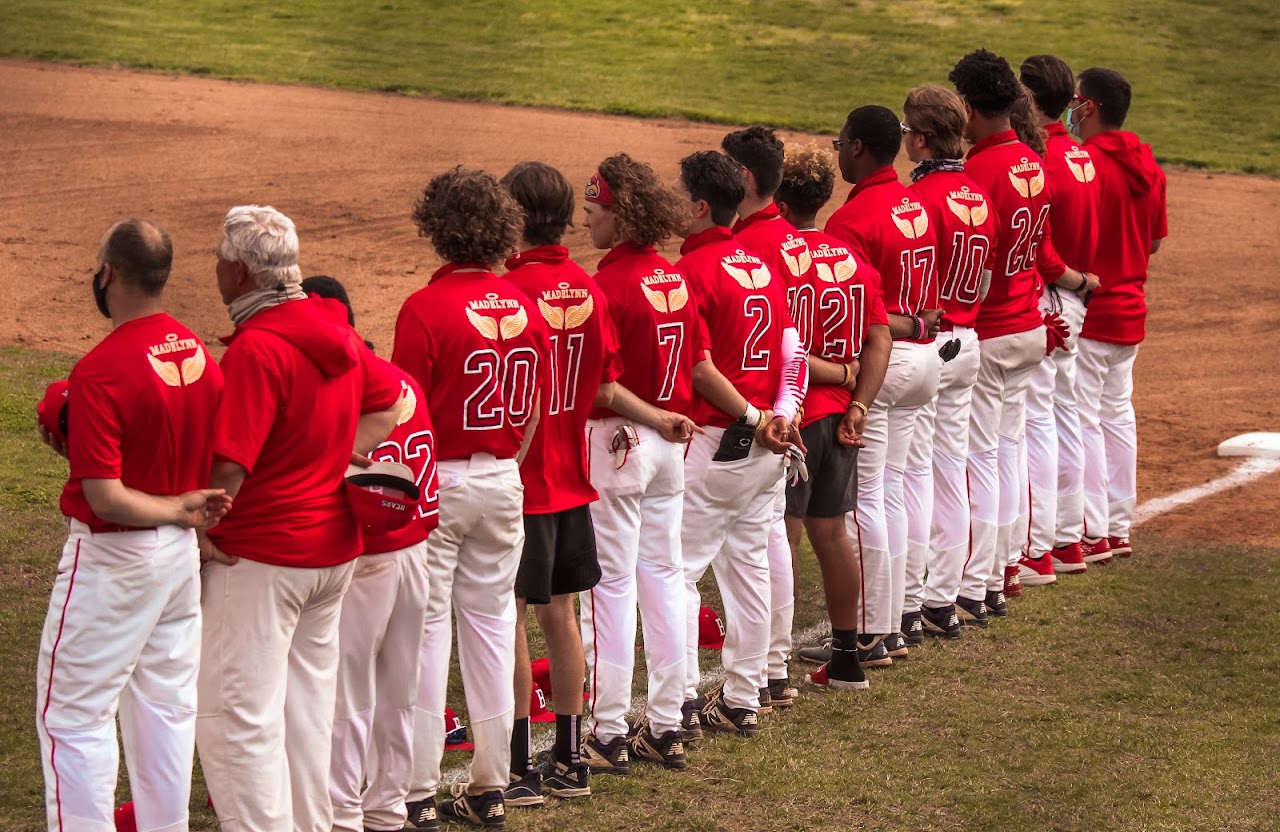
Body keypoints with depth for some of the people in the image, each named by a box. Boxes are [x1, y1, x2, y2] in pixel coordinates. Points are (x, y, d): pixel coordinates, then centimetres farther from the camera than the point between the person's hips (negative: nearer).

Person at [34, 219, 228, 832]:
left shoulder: (99, 373, -22)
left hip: (112, 558, -8)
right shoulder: (199, 353, 1)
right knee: (166, 707, 15)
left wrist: (177, 508, -14)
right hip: (182, 552, 8)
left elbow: (106, 496, -24)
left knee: (72, 714, 1)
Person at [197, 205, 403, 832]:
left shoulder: (256, 346, -20)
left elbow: (230, 462, -24)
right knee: (308, 706, 17)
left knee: (236, 718, -4)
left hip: (260, 557, -9)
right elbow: (389, 402, 19)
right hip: (334, 546, 9)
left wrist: (200, 530, -11)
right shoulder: (336, 331, 6)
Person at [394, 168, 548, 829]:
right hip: (502, 483, 5)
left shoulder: (426, 308, -15)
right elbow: (533, 410, 9)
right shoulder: (523, 306, 2)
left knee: (424, 630, 0)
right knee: (491, 626, 11)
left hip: (437, 482, -5)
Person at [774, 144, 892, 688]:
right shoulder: (855, 261, 8)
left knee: (782, 539, -4)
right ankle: (847, 658, 22)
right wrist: (857, 406, 0)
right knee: (831, 535, 15)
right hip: (838, 418, 7)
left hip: (794, 418, -7)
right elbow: (880, 342, 5)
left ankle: (773, 668, -3)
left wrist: (840, 374, -7)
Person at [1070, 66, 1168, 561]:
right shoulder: (1149, 167, 7)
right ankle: (1119, 528, 19)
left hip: (1085, 311, -8)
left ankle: (1092, 533, 0)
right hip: (1130, 310, 8)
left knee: (1082, 421, -2)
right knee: (1117, 415, 14)